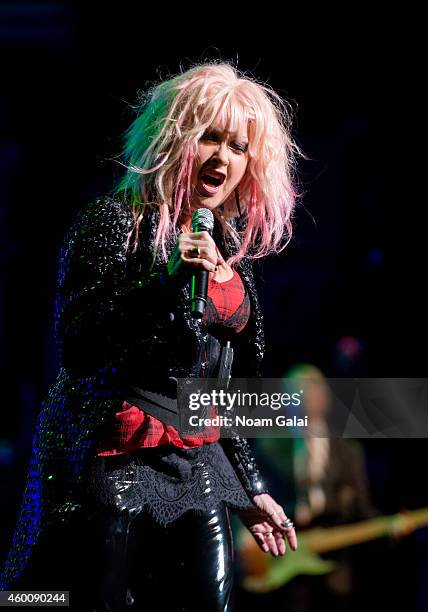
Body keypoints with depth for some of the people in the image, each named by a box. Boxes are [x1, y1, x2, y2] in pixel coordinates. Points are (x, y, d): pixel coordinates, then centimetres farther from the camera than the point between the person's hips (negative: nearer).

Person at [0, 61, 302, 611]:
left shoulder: (232, 246, 11)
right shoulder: (114, 221, -8)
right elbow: (75, 350, -17)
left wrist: (251, 489, 19)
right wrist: (166, 282, -26)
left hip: (197, 462, 6)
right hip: (112, 459, -6)